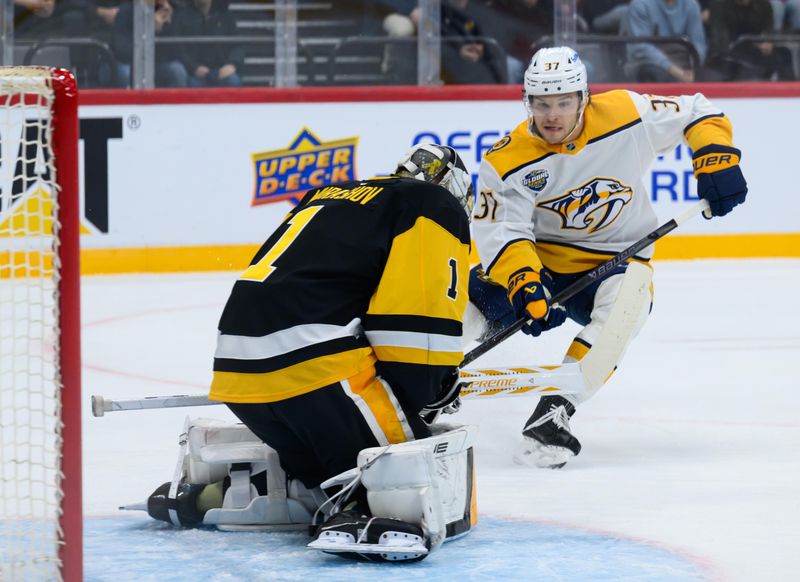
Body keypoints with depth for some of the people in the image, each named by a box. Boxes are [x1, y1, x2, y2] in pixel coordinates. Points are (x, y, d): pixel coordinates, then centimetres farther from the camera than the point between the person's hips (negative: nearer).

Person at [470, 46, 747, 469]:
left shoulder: (626, 115, -14)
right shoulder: (508, 161, -13)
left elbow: (695, 114, 0)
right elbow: (500, 231, -21)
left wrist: (716, 161, -16)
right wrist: (523, 281, -39)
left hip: (617, 260, -1)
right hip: (540, 259, 1)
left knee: (624, 307, -35)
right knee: (479, 294, -24)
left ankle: (553, 411, -38)